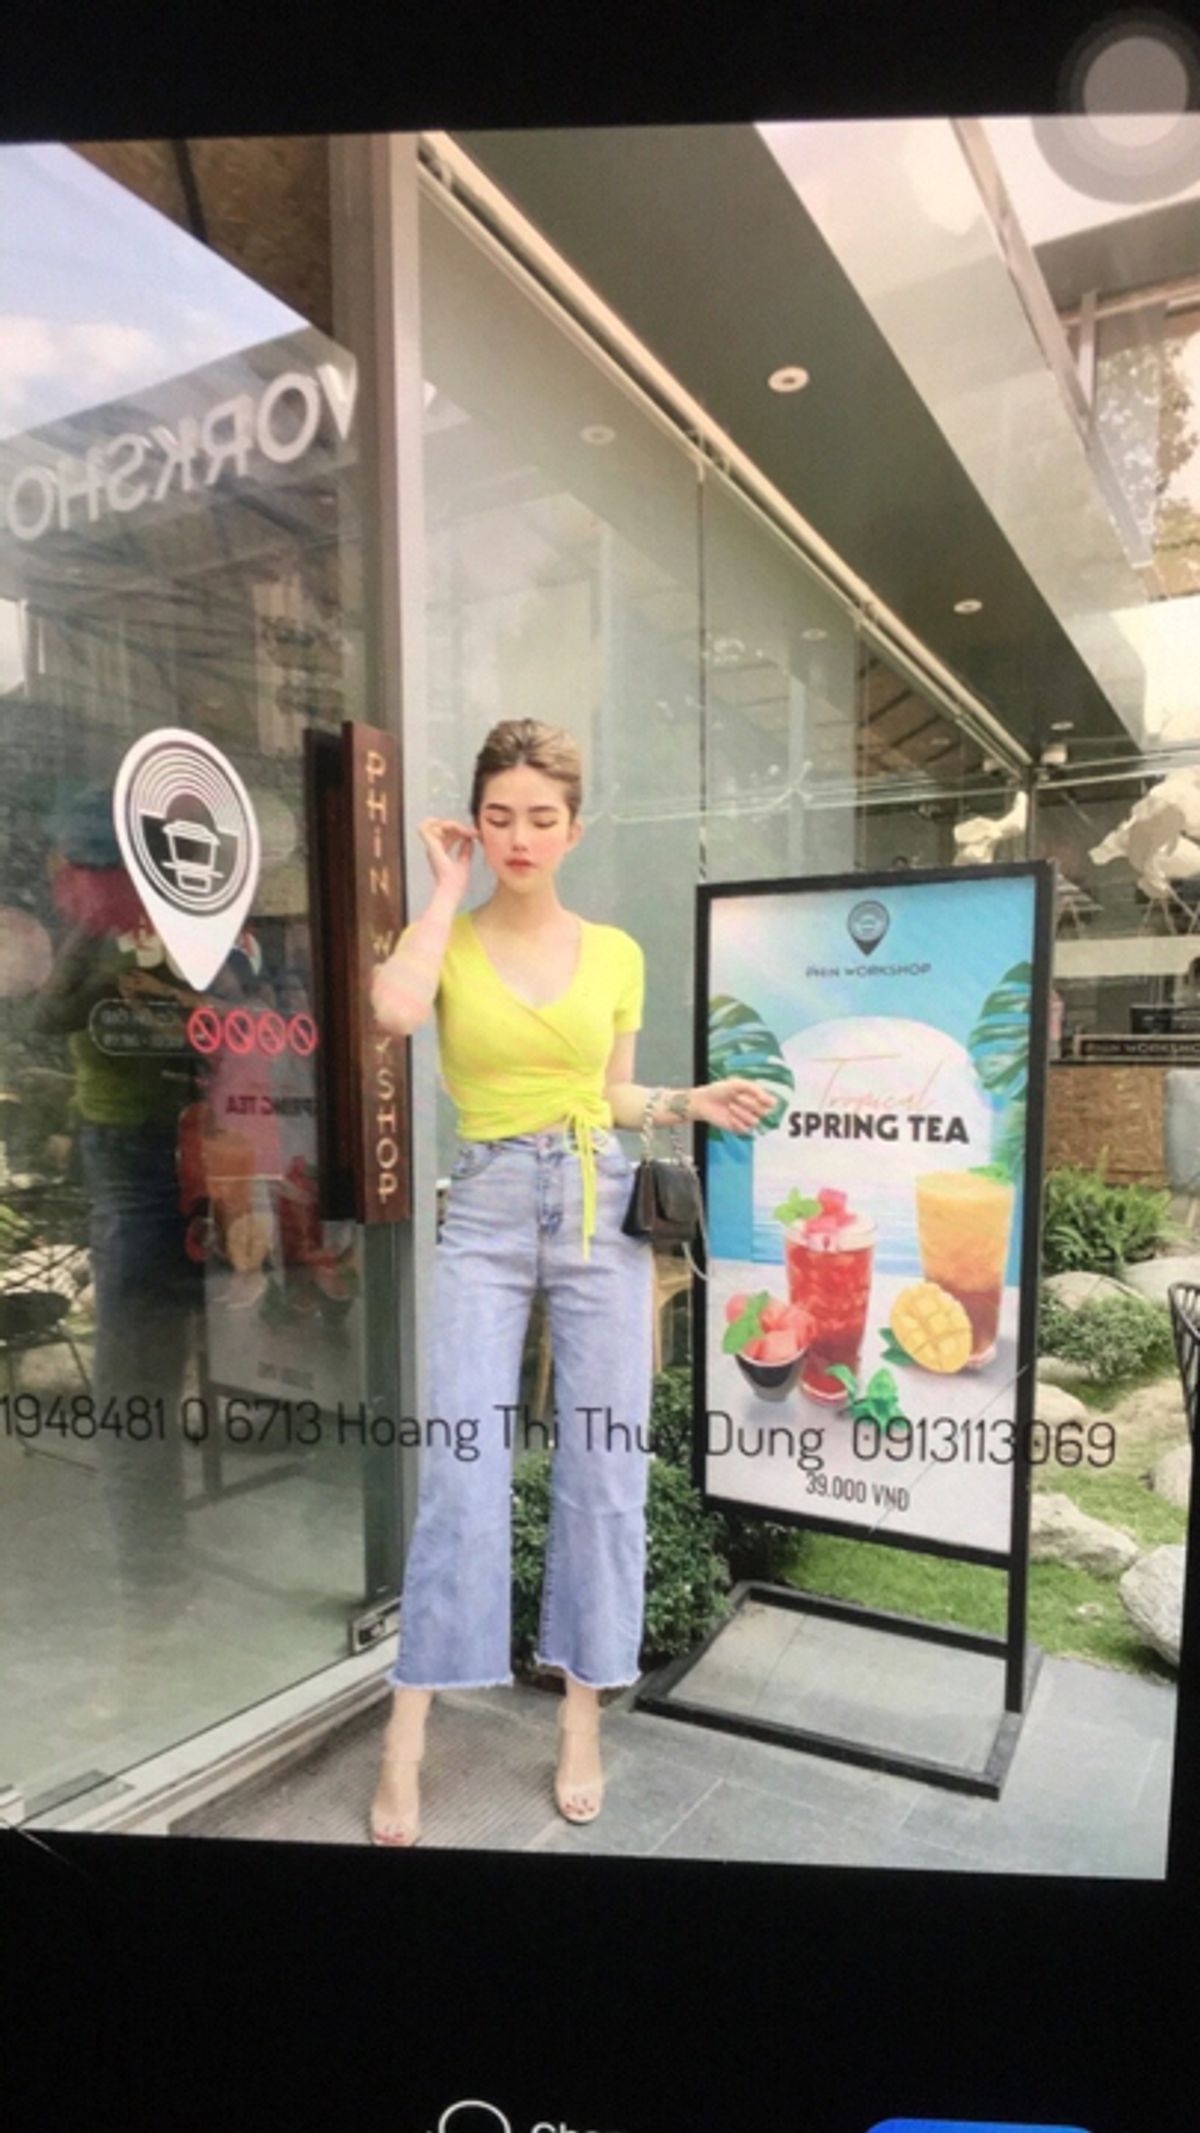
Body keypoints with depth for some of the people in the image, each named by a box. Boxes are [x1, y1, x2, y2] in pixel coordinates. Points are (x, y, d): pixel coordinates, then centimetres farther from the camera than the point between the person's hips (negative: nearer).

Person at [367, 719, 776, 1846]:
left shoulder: (615, 953, 7)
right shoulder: (444, 939, 2)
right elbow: (394, 1010, -22)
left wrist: (694, 1101, -1)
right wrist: (448, 886, -10)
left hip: (601, 1208, 2)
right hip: (485, 1214, -1)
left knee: (604, 1469, 5)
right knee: (460, 1469, -3)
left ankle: (582, 1717, 24)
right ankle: (405, 1743, 14)